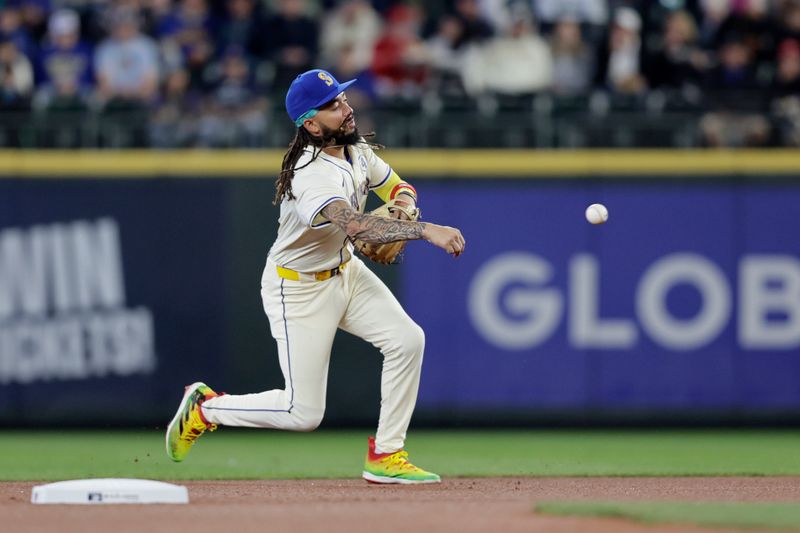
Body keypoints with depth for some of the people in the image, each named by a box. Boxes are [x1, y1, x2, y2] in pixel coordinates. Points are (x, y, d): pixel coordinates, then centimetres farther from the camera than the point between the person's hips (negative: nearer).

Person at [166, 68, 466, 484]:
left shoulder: (356, 150, -4)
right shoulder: (313, 177, -33)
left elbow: (397, 186, 13)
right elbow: (356, 226, -50)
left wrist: (404, 203, -12)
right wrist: (425, 231, -56)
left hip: (345, 272, 8)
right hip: (298, 289, -8)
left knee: (407, 339, -10)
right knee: (303, 414, -7)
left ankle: (385, 455, 1)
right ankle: (206, 408, 17)